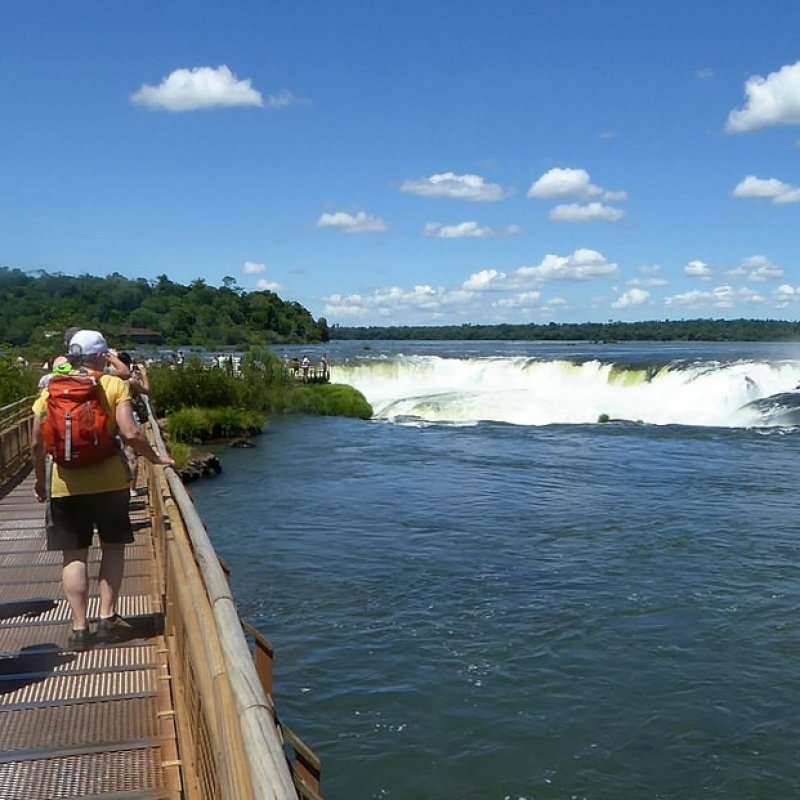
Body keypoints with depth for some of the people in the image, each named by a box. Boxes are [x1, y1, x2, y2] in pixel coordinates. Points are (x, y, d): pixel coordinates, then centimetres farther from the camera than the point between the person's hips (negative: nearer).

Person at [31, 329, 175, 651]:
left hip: (64, 483, 2)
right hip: (108, 480, -2)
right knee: (113, 545, 15)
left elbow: (38, 443, 4)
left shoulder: (51, 390, 6)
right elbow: (130, 434, -12)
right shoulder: (114, 385, -2)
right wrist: (156, 458, 2)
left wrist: (40, 480, 18)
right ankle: (107, 618, 12)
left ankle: (79, 628, 7)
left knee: (73, 555, 8)